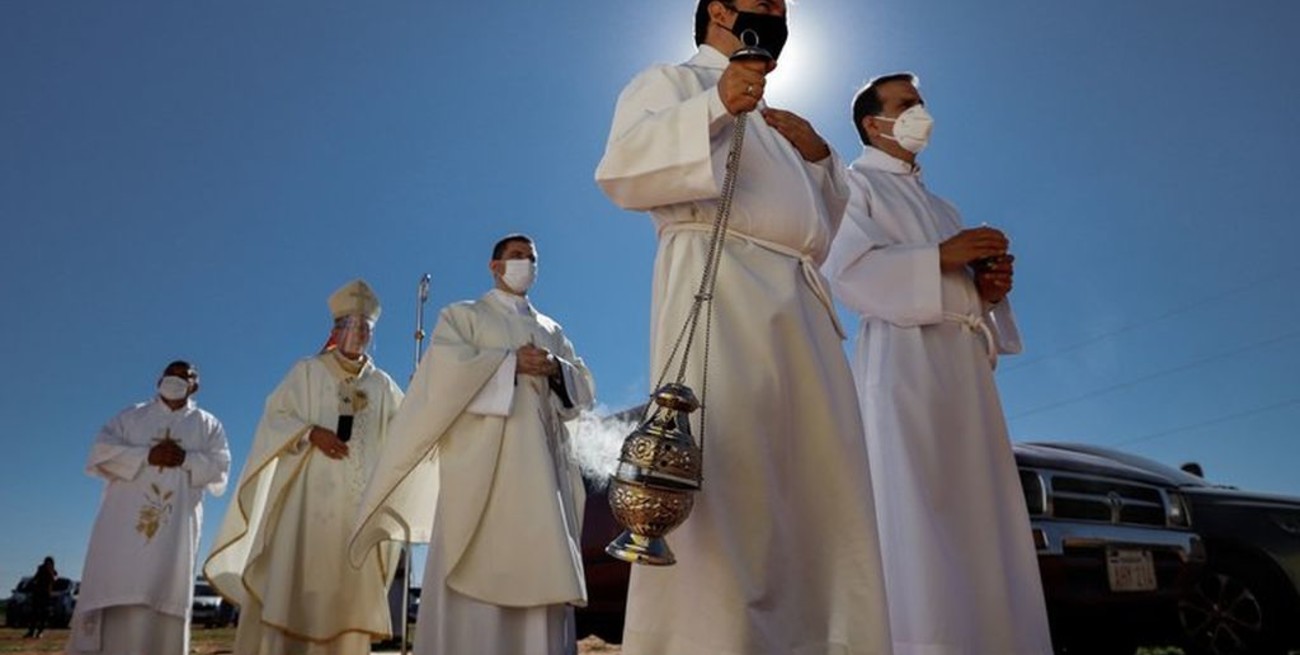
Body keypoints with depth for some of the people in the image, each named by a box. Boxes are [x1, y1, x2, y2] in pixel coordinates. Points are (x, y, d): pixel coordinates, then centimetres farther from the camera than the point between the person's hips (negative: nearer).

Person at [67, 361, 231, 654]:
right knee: (114, 591, -8)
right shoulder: (130, 417, 18)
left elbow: (220, 467, 5)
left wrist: (187, 459, -13)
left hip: (176, 527, 0)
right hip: (126, 520, 0)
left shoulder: (208, 425, 17)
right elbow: (100, 452, 3)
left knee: (163, 597, -5)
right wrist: (146, 456, -11)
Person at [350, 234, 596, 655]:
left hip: (539, 461, 4)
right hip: (481, 456, -4)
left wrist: (555, 368, -5)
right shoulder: (462, 315, 14)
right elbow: (447, 366, -6)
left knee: (540, 565, -3)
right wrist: (513, 362, -9)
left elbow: (584, 387, 16)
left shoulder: (552, 330, 25)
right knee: (477, 569, -11)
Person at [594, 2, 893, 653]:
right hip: (720, 293, -7)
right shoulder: (670, 81, 15)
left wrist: (818, 155, 16)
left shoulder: (773, 119, 35)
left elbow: (830, 228, 32)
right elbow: (620, 169, -6)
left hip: (801, 307, 7)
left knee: (820, 494, -1)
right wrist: (714, 106, -15)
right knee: (723, 489, -17)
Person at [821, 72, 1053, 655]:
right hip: (904, 361, -7)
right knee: (914, 522, -15)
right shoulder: (855, 182, 9)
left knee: (977, 519, 1)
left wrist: (989, 284, 4)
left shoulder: (941, 207, 32)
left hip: (964, 366, 8)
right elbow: (846, 268, -8)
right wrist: (940, 258, -10)